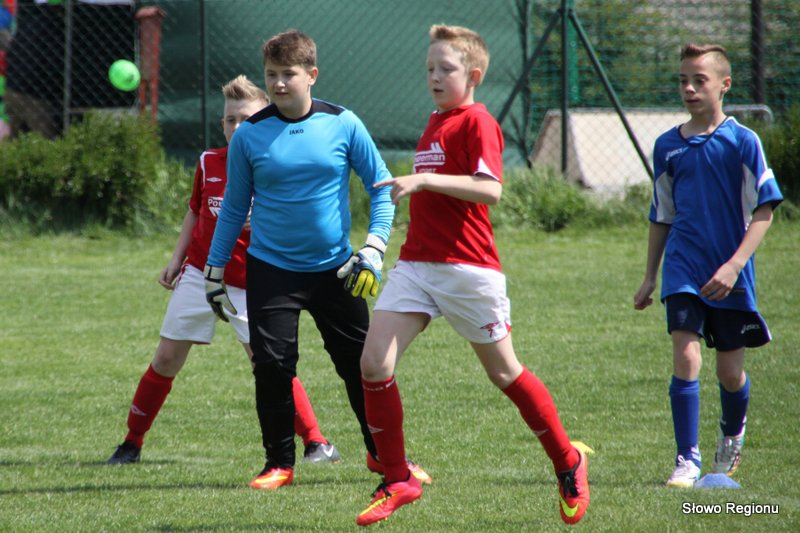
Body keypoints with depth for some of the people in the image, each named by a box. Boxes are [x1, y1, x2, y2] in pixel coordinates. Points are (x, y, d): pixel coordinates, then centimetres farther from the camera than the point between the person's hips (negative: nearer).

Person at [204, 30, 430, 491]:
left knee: (362, 364, 5)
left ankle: (383, 453, 23)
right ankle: (280, 463, 6)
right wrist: (215, 273, 8)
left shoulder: (343, 125, -5)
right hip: (271, 269, 0)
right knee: (272, 366, -8)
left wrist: (374, 250, -9)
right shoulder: (250, 135, -3)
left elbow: (382, 187, 2)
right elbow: (234, 208, 7)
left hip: (335, 270, 0)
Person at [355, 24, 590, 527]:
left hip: (467, 268, -7)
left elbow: (490, 189, -23)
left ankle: (568, 463, 24)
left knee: (504, 372, 5)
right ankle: (398, 481, 0)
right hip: (416, 263, 7)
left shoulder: (477, 122, -9)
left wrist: (424, 180, -28)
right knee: (374, 362, -8)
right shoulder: (435, 123, 17)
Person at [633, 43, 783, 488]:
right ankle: (688, 460, -12)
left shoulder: (742, 142, -6)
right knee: (686, 357, -15)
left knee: (731, 372, 7)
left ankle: (732, 436, 38)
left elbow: (764, 212, -7)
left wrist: (734, 265, -17)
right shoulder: (668, 146, 6)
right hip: (683, 270, 2)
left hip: (731, 277, -2)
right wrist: (650, 277, 16)